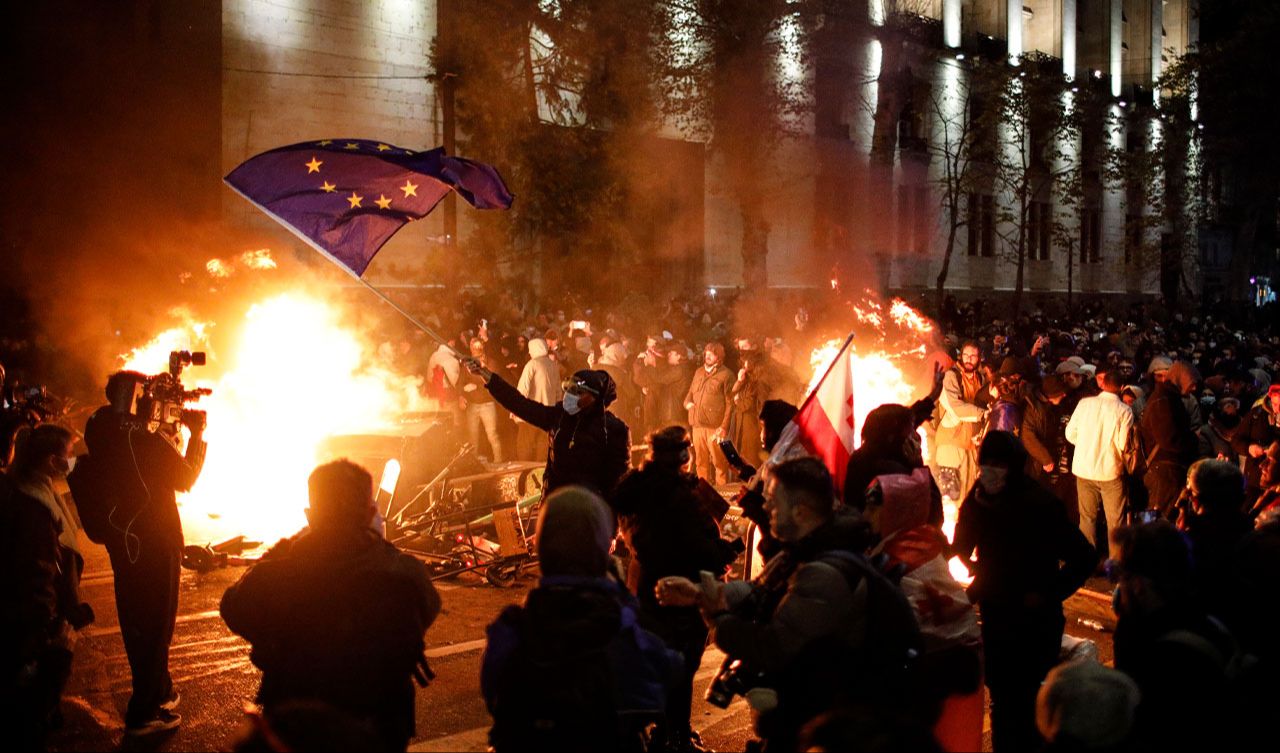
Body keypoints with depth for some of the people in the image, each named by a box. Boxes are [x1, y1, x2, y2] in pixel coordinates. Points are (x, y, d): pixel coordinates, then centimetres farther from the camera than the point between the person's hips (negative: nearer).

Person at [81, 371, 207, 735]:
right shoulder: (149, 440, -24)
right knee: (156, 622, 5)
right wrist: (197, 434, -1)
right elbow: (186, 478, -8)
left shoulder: (100, 433, -4)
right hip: (155, 541, -7)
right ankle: (144, 713, 11)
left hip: (121, 539, 7)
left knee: (134, 621, 19)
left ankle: (160, 692, 36)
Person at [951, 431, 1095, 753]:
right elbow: (961, 550, 5)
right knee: (1001, 698, 16)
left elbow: (1084, 558, -16)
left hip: (1035, 621, -5)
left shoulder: (1040, 504, -18)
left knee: (1030, 700, 1)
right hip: (996, 616, 5)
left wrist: (1047, 595, -16)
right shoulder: (977, 500, -4)